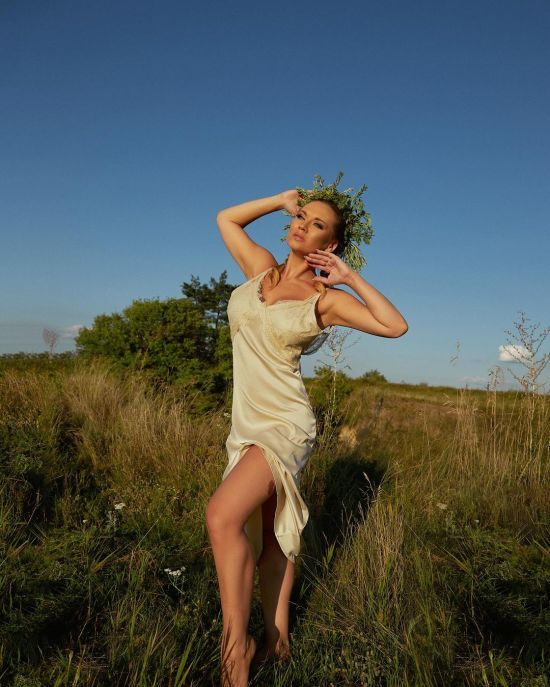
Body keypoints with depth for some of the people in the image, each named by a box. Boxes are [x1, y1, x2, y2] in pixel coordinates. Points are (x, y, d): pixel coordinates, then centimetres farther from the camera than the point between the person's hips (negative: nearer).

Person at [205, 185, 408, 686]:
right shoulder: (260, 268, 9)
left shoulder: (325, 298, -4)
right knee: (267, 533, 14)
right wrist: (283, 200, 14)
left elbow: (396, 326, -8)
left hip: (285, 423, -6)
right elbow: (225, 218, 19)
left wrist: (352, 278, -6)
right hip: (247, 421, 6)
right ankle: (277, 639, 29)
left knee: (224, 515, -25)